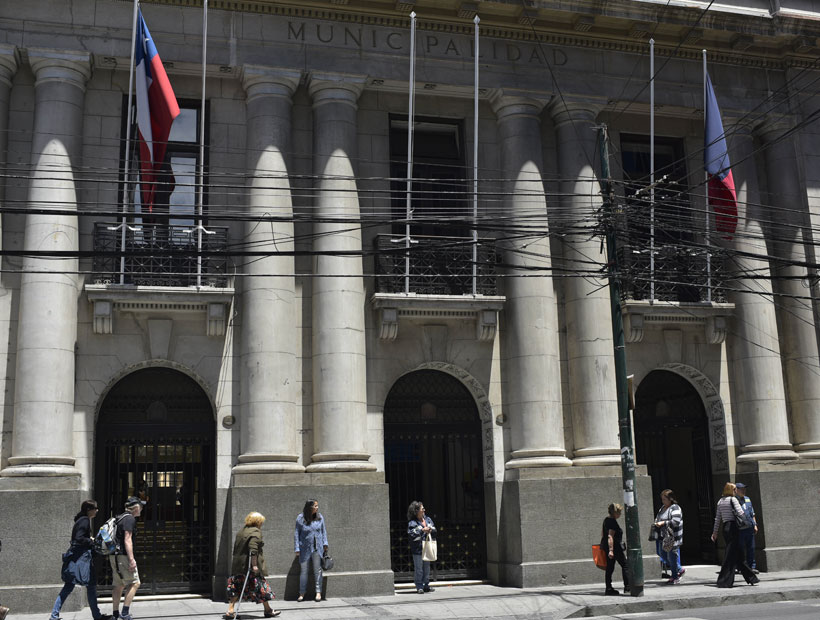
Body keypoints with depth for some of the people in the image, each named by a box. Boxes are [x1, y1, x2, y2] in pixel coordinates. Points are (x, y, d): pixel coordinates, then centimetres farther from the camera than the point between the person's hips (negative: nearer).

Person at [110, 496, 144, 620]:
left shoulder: (121, 517, 19)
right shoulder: (130, 519, -11)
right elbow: (127, 540, -20)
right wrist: (131, 559, -23)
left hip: (114, 555, 10)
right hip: (123, 555, -10)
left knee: (119, 585, 15)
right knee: (134, 583, -9)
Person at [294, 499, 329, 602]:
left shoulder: (319, 517, 0)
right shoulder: (300, 518, -8)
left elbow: (323, 530, 10)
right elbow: (296, 533, -2)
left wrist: (325, 543, 5)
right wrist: (297, 549, -4)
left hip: (317, 548, 2)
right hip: (305, 548, -1)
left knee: (317, 570, 0)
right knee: (303, 570, 4)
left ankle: (318, 592, 7)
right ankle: (302, 593, 14)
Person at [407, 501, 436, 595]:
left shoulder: (427, 519, 11)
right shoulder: (412, 522, -8)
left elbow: (434, 530, 13)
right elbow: (411, 533, -19)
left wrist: (430, 530, -9)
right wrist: (422, 530, -20)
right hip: (417, 548, -6)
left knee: (427, 567, 11)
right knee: (418, 568, -3)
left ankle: (426, 585, 20)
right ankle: (419, 587, 3)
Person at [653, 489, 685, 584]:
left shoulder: (675, 508, -11)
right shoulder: (663, 508, 16)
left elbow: (676, 522, -22)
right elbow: (658, 518, 28)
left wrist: (663, 523, -24)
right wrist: (656, 522, 7)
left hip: (673, 538, -9)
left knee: (672, 556, -3)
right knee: (664, 554, 10)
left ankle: (675, 577, 10)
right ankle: (680, 570, 28)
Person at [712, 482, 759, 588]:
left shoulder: (720, 501, 13)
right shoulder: (732, 499, -7)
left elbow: (717, 518, 13)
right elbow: (740, 513, -17)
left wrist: (715, 532, 15)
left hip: (725, 528, 8)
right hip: (733, 527, -7)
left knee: (739, 556, 12)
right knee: (730, 555, -5)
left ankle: (750, 578, 19)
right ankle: (724, 581, -5)